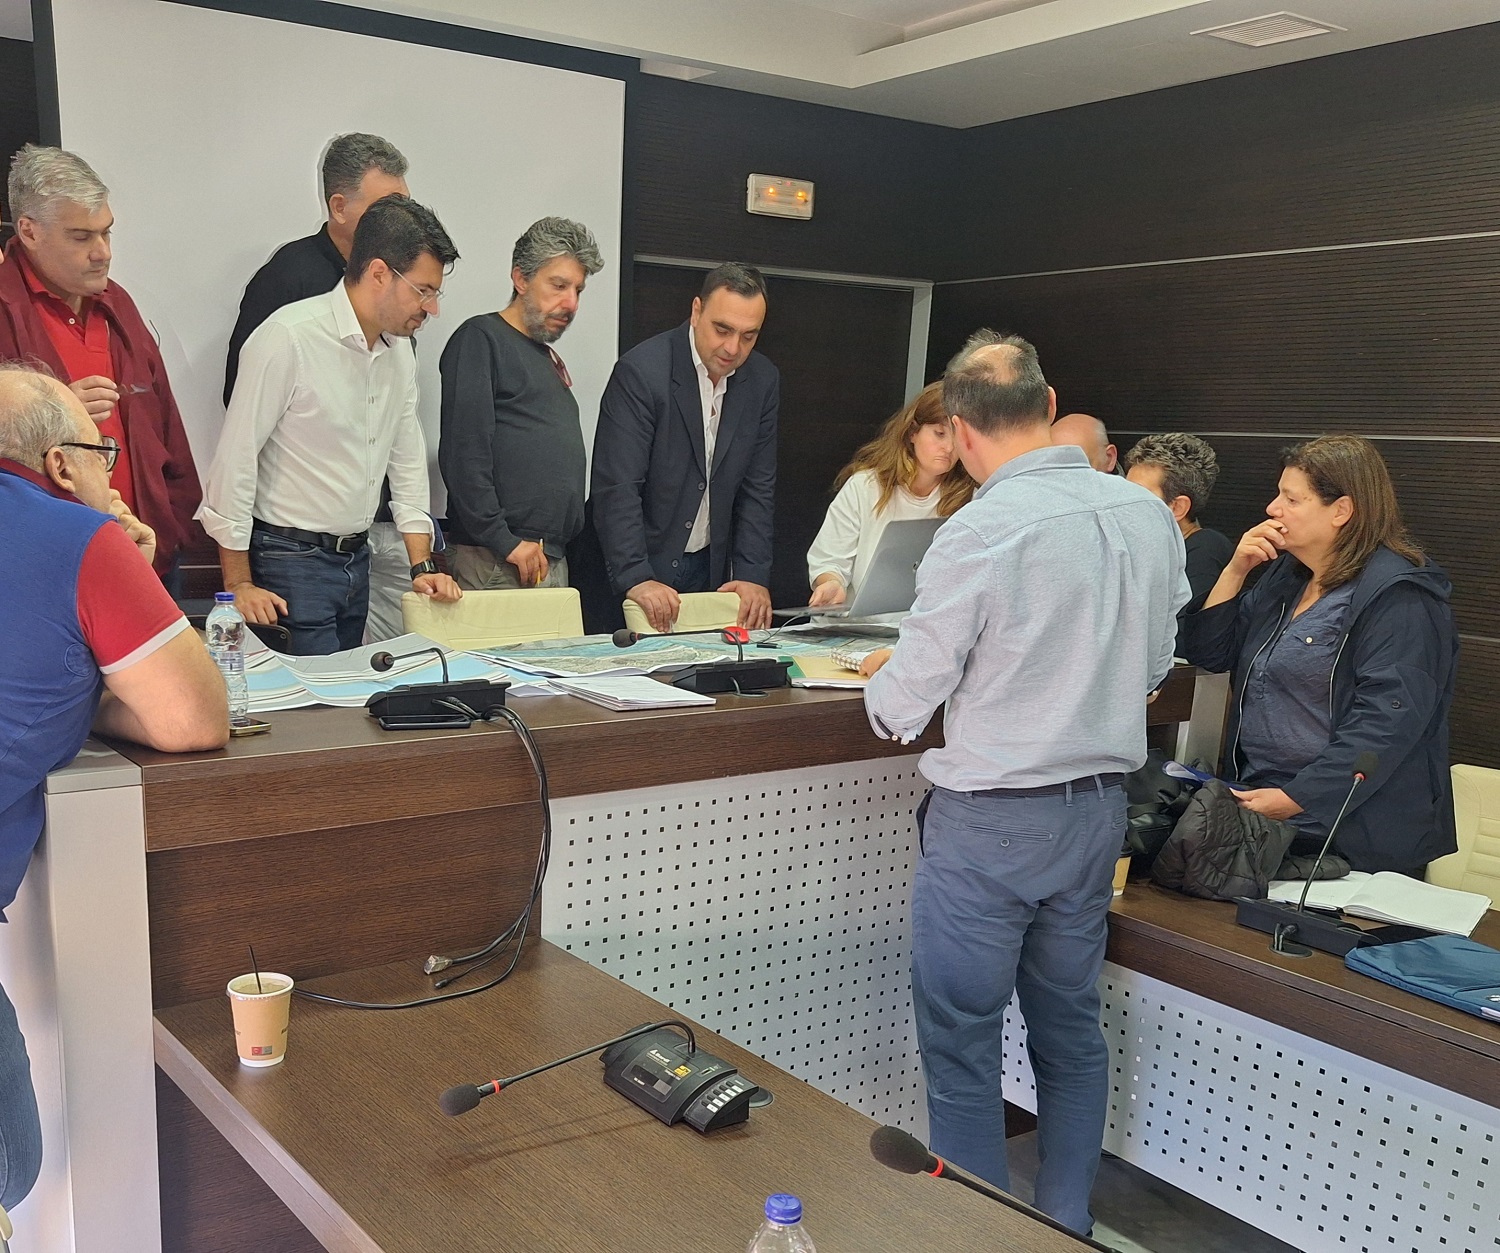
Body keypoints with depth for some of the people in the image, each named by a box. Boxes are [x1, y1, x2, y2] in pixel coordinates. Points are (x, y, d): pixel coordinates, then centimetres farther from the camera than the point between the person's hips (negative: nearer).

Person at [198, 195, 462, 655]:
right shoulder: (288, 337, -16)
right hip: (291, 562, -7)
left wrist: (422, 566, 10)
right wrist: (239, 584, -13)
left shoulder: (399, 349, 8)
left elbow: (407, 460, 16)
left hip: (357, 561, 7)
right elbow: (235, 459, -14)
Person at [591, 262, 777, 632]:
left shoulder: (763, 381, 0)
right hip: (624, 570, -4)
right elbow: (616, 487, -21)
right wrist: (635, 578, -28)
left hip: (709, 570, 5)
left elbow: (758, 488, 3)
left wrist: (753, 575, -6)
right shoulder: (640, 370, -17)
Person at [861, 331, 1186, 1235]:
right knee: (1072, 1031, 20)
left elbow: (902, 710, -14)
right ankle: (1068, 1226, 34)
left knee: (962, 1044, 8)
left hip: (990, 821, -7)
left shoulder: (980, 532, -21)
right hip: (1100, 808, 7)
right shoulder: (1149, 516, -1)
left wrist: (886, 679, 8)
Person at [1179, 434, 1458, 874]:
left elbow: (1385, 723, -21)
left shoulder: (1397, 597, -12)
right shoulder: (1285, 575, 15)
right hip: (1255, 805, 7)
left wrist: (1296, 800, -25)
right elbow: (1207, 653, 14)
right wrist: (1236, 570, 2)